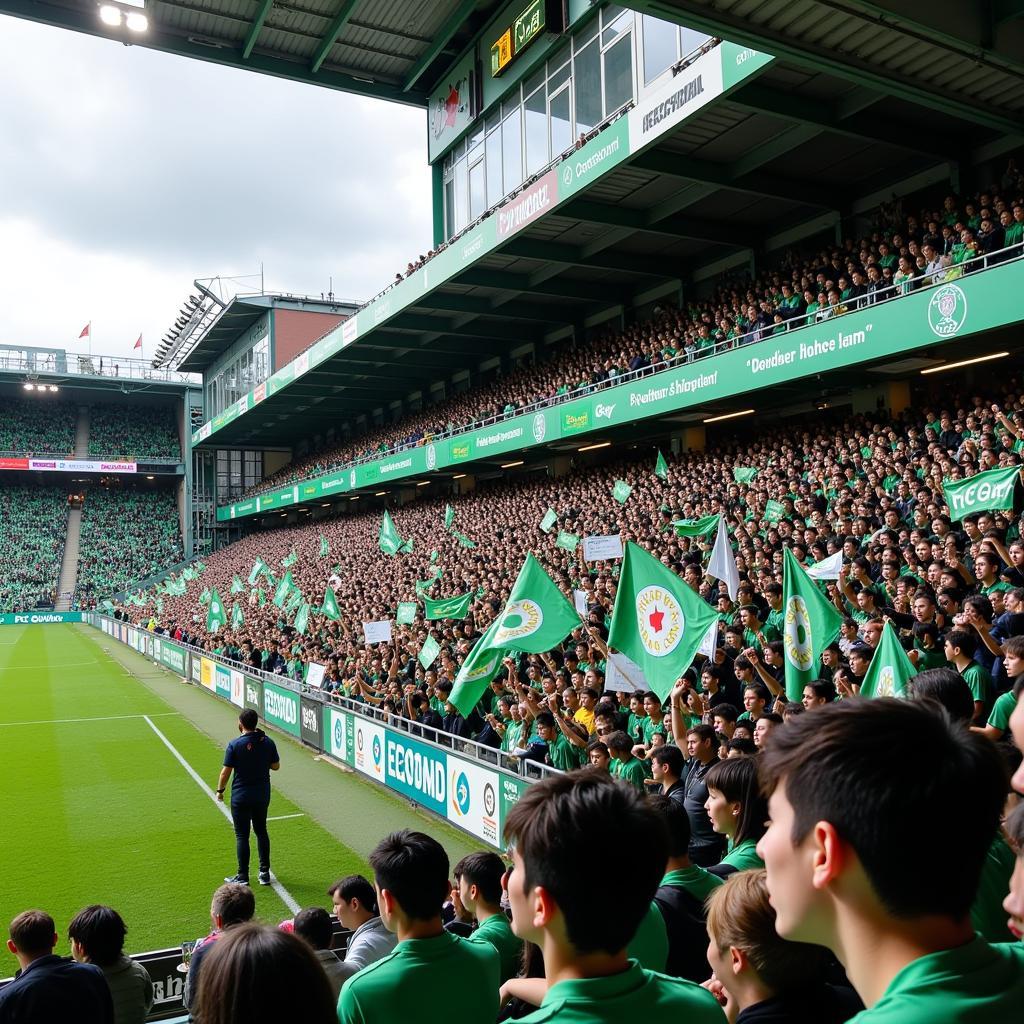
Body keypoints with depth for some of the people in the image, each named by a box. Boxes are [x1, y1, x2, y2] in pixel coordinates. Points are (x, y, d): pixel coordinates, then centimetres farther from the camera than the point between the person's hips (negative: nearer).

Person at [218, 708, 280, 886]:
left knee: (242, 835, 6)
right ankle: (264, 873, 21)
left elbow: (226, 772, -12)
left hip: (241, 796, -4)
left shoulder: (235, 744, -15)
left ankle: (242, 876, 12)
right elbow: (276, 766, 6)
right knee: (261, 832, 17)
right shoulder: (268, 742, -5)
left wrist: (220, 790, 2)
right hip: (262, 795, 4)